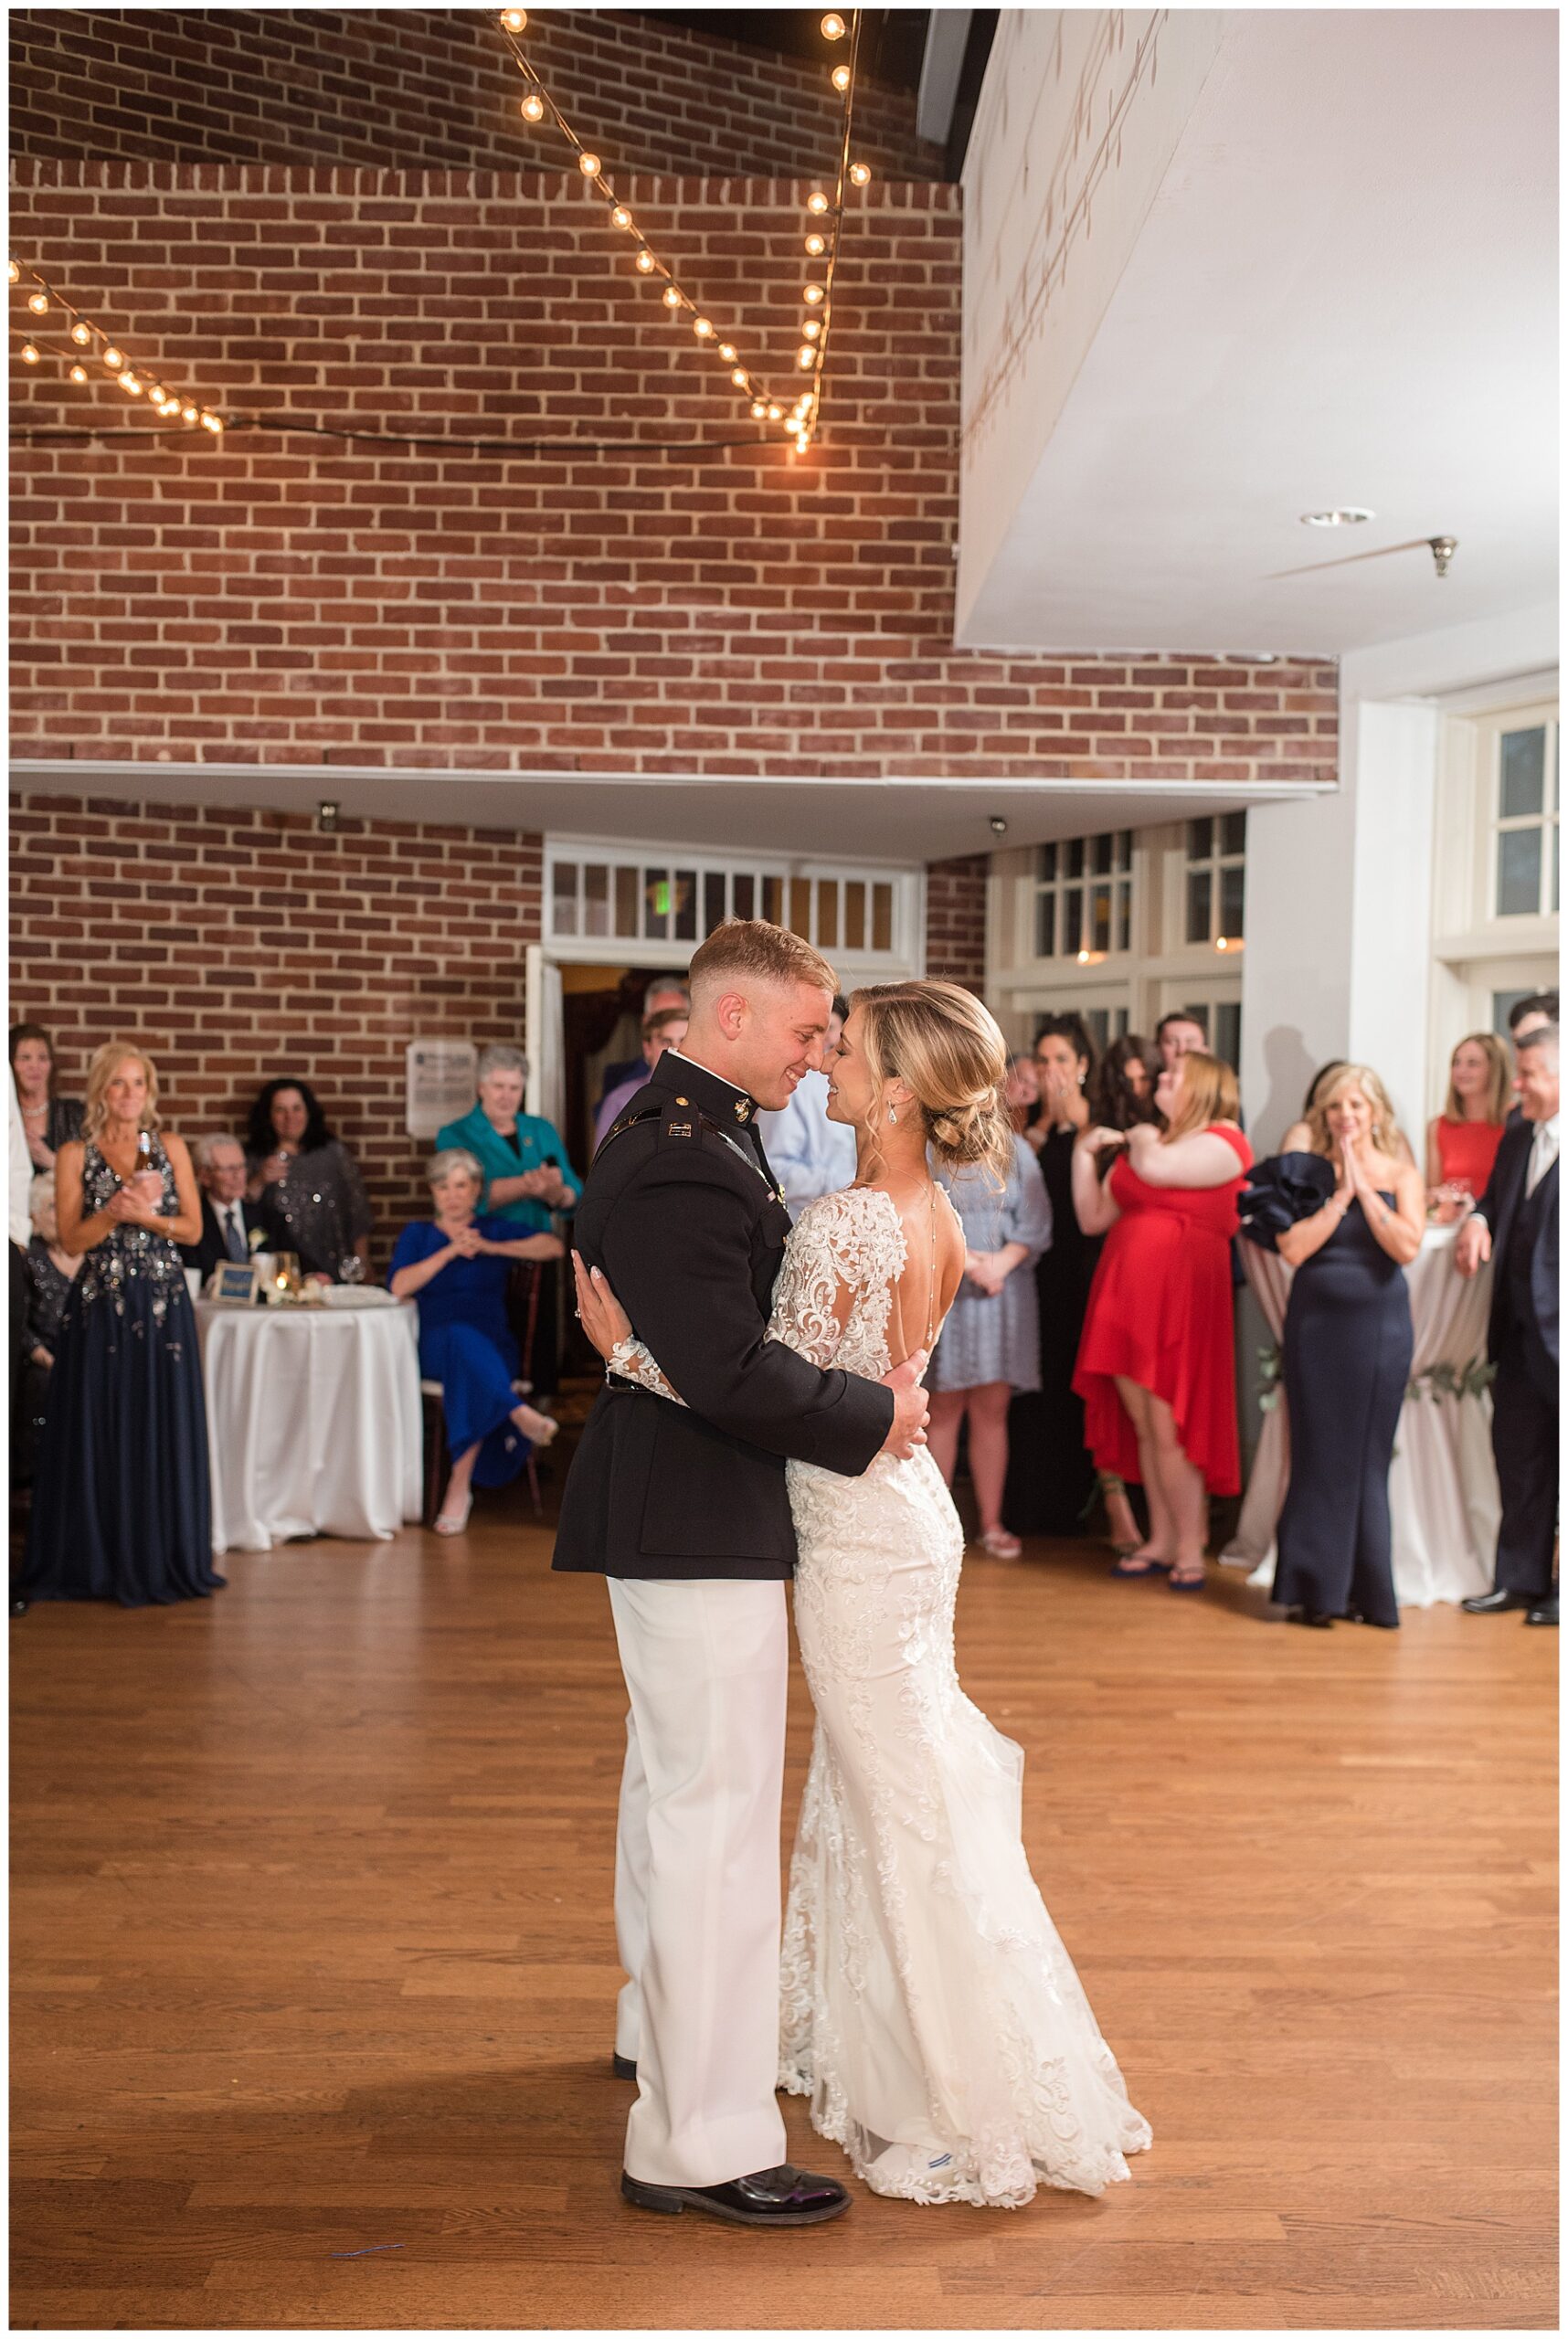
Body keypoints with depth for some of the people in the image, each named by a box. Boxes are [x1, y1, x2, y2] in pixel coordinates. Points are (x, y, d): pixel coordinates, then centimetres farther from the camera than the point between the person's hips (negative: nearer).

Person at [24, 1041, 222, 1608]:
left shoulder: (169, 1147, 7)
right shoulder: (75, 1154, 3)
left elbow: (193, 1227, 3)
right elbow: (71, 1240, -3)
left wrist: (144, 1214, -13)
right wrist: (117, 1209, -18)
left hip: (163, 1304, 1)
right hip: (99, 1306, -1)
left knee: (162, 1430, 3)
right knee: (98, 1432, 1)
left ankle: (160, 1560, 12)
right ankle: (97, 1562, 11)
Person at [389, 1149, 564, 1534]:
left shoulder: (495, 1230, 17)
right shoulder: (418, 1234, 20)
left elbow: (554, 1246, -2)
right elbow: (398, 1286, -1)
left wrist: (488, 1247, -7)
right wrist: (451, 1251, -9)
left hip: (492, 1346, 0)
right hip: (433, 1347, 0)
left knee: (469, 1368, -37)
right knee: (460, 1339, -38)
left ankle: (460, 1488, -38)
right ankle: (520, 1415, -50)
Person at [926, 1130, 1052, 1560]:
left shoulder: (1015, 1150, 10)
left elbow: (1036, 1222, 4)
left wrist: (1002, 1262, -12)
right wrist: (963, 1259, -15)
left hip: (1004, 1291, 2)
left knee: (992, 1409, 2)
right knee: (944, 1408, -2)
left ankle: (991, 1524, 8)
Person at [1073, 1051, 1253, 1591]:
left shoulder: (1223, 1142, -3)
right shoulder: (1150, 1141, 21)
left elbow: (1155, 1168, -23)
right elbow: (1093, 1218, 19)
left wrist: (1142, 1139, -2)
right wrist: (1085, 1154, 10)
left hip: (1180, 1297, -7)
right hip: (1126, 1294, 7)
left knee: (1169, 1427, -6)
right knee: (1143, 1425, 8)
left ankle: (1189, 1549, 4)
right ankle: (1160, 1542, 16)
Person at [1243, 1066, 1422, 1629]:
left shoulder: (1400, 1175, 4)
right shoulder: (1308, 1174, 3)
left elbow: (1407, 1247, -11)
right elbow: (1292, 1248, -9)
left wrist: (1364, 1188, -11)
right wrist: (1339, 1195, -11)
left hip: (1379, 1324, 0)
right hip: (1315, 1322, 0)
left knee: (1368, 1455, 5)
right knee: (1319, 1453, 2)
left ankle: (1366, 1589, 14)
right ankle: (1315, 1588, 9)